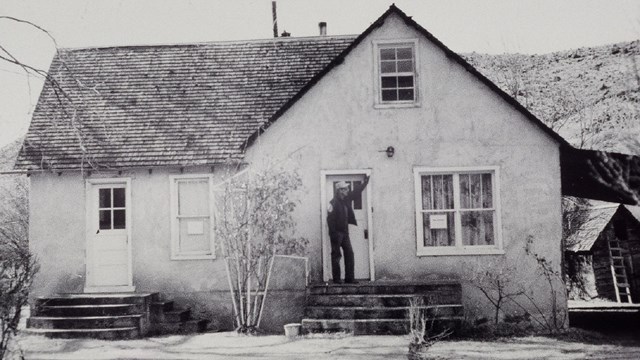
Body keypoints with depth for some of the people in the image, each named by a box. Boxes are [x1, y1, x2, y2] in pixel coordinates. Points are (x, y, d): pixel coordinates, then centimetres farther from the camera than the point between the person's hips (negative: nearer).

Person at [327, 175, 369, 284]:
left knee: (349, 253, 4)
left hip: (344, 232, 8)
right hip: (336, 232, -8)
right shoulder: (334, 203, -15)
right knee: (336, 255, -1)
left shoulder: (346, 199, 8)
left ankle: (349, 278, 7)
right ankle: (336, 278, 4)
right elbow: (330, 219, -18)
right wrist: (333, 234, -20)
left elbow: (356, 192, 24)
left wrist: (365, 183, 23)